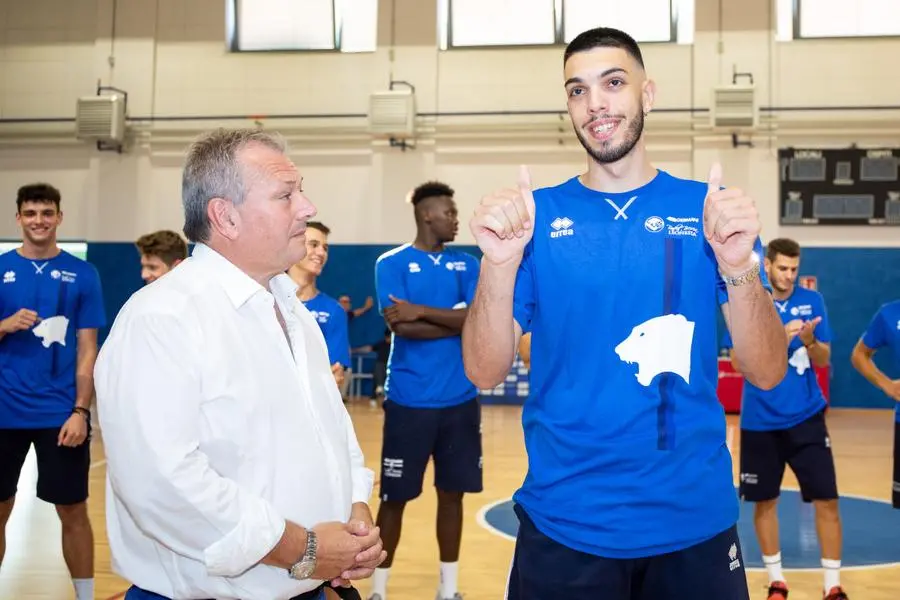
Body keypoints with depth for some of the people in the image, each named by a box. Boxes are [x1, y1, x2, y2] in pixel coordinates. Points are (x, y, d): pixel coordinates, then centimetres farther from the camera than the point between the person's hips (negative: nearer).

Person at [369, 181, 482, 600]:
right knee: (395, 496, 4)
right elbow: (402, 327, -15)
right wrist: (456, 319, -9)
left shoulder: (466, 264, 10)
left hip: (460, 400, 4)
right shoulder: (392, 263, -2)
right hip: (409, 401, -4)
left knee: (452, 493, 11)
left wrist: (423, 310, -15)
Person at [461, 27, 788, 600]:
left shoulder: (711, 209, -1)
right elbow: (484, 372, -6)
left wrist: (738, 264, -23)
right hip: (563, 524, 0)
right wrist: (499, 261, -22)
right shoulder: (537, 214, -2)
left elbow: (768, 373, -6)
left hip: (695, 521, 1)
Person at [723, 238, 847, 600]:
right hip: (760, 421, -1)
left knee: (826, 500, -2)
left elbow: (824, 360, 2)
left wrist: (808, 341, -20)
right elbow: (739, 363, -7)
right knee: (765, 501, 7)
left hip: (806, 418, 1)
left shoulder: (812, 301, 2)